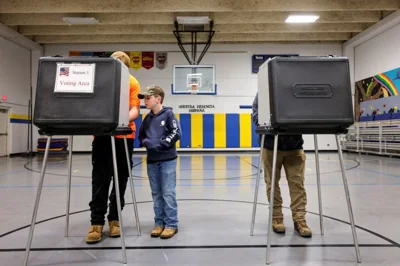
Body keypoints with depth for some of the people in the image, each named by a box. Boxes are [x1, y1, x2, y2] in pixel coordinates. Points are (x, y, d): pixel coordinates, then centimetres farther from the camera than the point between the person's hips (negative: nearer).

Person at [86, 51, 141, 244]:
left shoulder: (132, 83, 3)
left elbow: (134, 110, -5)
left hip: (124, 136, 0)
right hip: (101, 134, 1)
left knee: (120, 179, 6)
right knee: (100, 179, -1)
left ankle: (114, 219, 19)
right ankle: (96, 222, 6)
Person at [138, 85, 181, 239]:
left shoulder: (168, 114, -4)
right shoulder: (147, 118, 12)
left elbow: (176, 133, -11)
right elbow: (141, 135, 19)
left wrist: (160, 143, -15)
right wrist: (146, 142, -3)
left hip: (167, 160, -5)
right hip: (152, 160, 6)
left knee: (168, 193, -3)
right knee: (156, 194, 10)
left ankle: (171, 224, 7)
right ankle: (159, 223, 20)